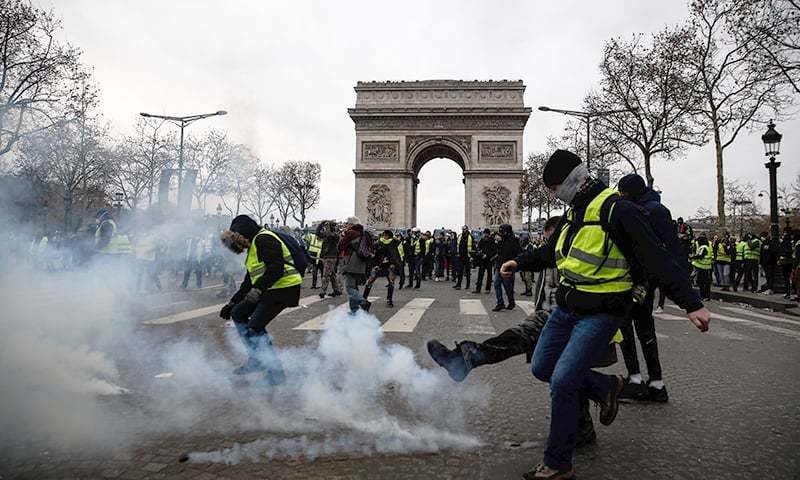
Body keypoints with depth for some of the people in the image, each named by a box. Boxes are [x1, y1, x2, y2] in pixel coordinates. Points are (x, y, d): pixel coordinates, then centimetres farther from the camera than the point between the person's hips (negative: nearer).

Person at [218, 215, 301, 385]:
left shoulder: (264, 239, -12)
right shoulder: (254, 245, 21)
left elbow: (276, 268, -27)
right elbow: (249, 281, 25)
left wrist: (258, 289, -32)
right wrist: (232, 303, 23)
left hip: (284, 288, -11)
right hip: (269, 290, 11)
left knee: (254, 328, -13)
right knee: (238, 313, 14)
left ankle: (276, 372, -4)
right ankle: (256, 359, 18)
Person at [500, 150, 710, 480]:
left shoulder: (616, 211, -18)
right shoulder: (574, 213, 10)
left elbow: (657, 259, -21)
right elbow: (550, 253, 24)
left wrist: (692, 304, -24)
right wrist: (520, 263, 14)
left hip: (601, 313, -9)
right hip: (567, 307, 9)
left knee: (562, 382, -12)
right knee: (541, 368, 12)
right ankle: (605, 386, 32)